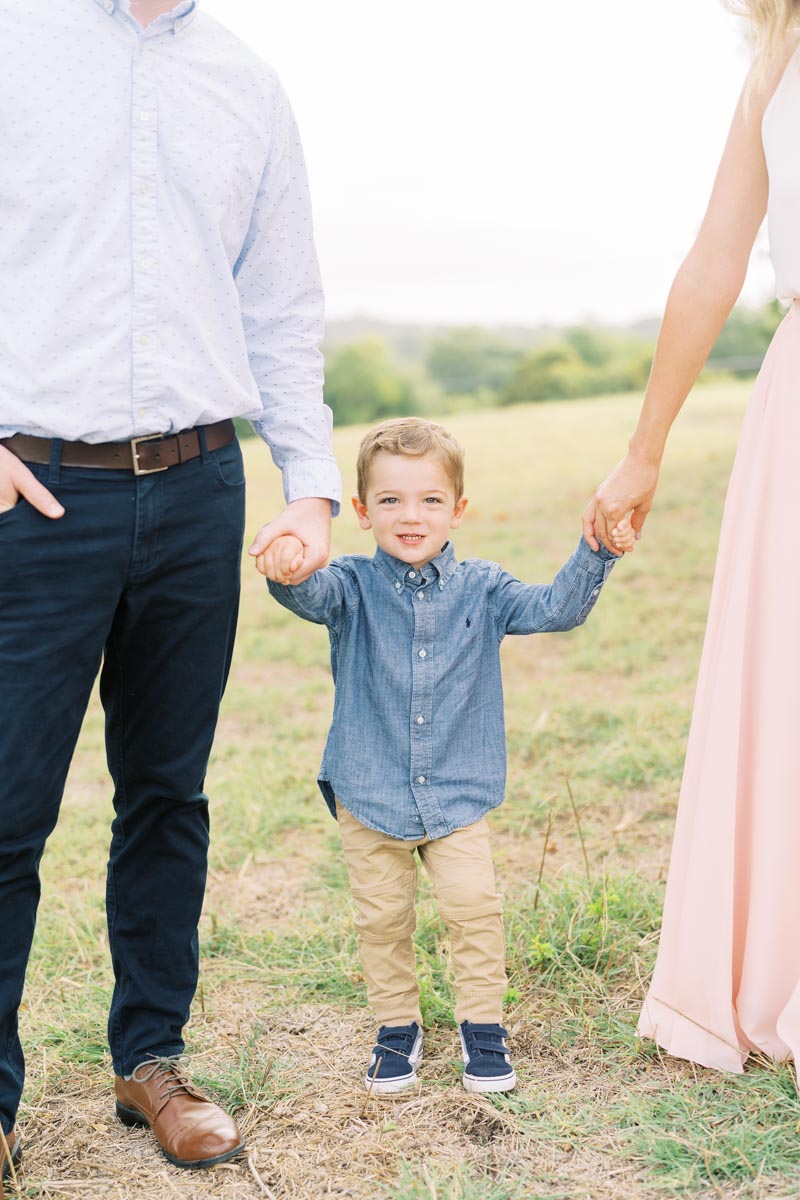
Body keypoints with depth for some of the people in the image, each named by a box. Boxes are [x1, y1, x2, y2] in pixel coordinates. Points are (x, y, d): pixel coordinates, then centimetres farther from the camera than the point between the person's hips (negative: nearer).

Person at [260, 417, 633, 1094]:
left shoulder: (480, 589, 0)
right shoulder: (354, 587, -5)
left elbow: (555, 609, -7)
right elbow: (312, 596, -26)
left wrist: (597, 554, -24)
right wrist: (287, 571, -50)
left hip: (459, 793, 0)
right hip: (369, 793, 0)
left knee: (474, 906, -4)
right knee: (382, 916, 8)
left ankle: (483, 1026, 16)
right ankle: (398, 1028, 27)